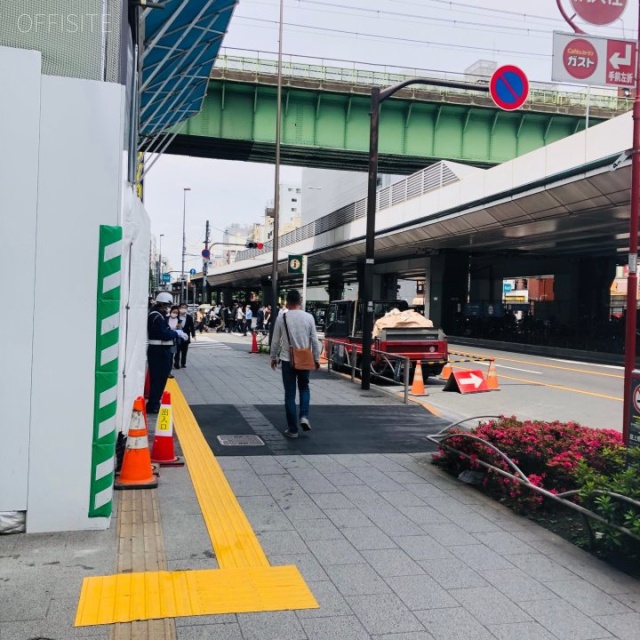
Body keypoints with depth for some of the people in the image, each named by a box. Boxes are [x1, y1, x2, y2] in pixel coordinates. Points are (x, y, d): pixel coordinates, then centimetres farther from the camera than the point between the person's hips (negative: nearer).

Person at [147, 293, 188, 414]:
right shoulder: (156, 316, -17)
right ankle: (153, 405, 1)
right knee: (158, 378, -5)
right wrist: (177, 333, -9)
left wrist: (174, 332, 4)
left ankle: (154, 402, 28)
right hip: (159, 350, -11)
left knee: (161, 377, 17)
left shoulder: (159, 315, 15)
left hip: (161, 350, 11)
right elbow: (164, 334, -22)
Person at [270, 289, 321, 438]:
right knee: (304, 388, 23)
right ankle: (304, 417, 3)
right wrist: (317, 358, 11)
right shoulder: (309, 317, -5)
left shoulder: (281, 317, -7)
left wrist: (273, 357, 14)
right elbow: (314, 340, -1)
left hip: (287, 360, -1)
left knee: (290, 394, 7)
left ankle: (292, 429, 10)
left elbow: (276, 340, -1)